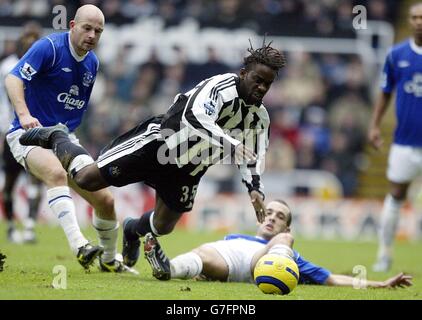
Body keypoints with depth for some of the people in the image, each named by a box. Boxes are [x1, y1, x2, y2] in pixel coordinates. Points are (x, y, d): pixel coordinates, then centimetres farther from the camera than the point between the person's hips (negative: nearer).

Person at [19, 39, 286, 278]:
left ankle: (133, 231, 46)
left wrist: (256, 190, -11)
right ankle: (57, 138, 21)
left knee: (163, 226, 9)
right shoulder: (222, 86, -25)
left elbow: (252, 159, 7)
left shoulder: (260, 118, -1)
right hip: (160, 141, -7)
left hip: (187, 170, 7)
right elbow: (195, 116, -42)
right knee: (86, 179, -9)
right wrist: (231, 144, -52)